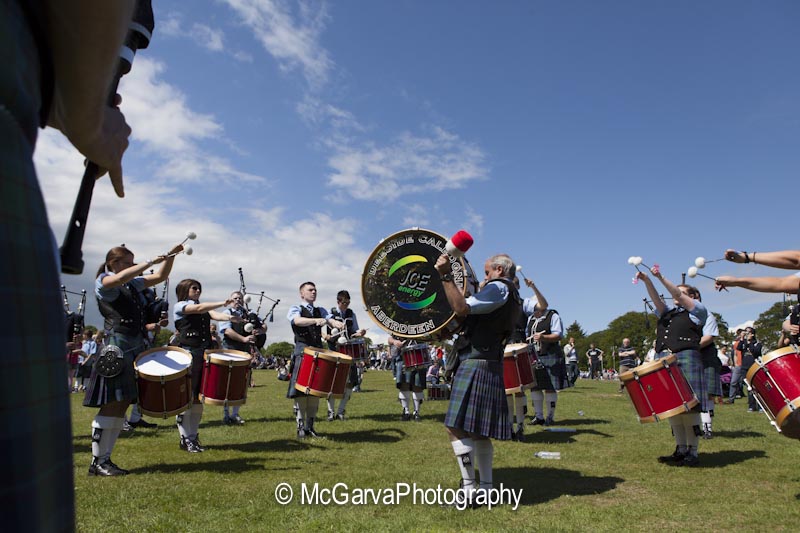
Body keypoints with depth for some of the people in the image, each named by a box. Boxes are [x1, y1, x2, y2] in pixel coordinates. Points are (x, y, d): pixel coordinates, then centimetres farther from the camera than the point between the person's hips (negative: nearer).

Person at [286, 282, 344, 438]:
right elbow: (298, 321, -19)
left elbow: (331, 320, 2)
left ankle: (310, 426, 14)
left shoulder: (320, 311, 19)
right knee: (300, 391, -5)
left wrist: (338, 324, -23)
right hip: (302, 352, -5)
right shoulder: (295, 309, 3)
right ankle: (300, 427, 2)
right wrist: (317, 320, -36)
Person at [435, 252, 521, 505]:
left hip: (476, 365, -11)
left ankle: (469, 489, -10)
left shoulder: (498, 288, -7)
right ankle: (485, 489, 20)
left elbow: (461, 308, -19)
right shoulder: (513, 297, 23)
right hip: (491, 367, 11)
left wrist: (446, 276, -18)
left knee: (456, 428, -12)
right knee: (479, 431, 14)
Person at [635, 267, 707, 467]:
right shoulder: (667, 313, 24)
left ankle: (693, 453, -3)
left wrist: (661, 277, -7)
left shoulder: (698, 311, 10)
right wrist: (646, 280, -7)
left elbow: (679, 296, -2)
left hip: (686, 360, -6)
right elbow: (656, 299, 8)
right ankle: (681, 450, 12)